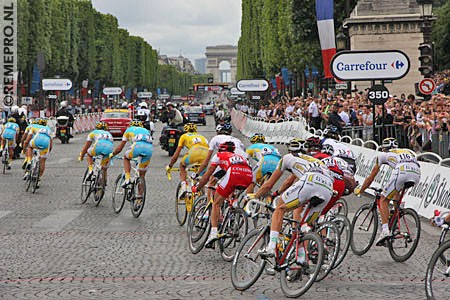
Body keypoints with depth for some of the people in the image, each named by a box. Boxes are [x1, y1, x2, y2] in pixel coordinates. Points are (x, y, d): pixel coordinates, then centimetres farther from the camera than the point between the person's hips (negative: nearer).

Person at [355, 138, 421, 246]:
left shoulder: (382, 155, 29)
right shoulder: (409, 152, 41)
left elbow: (371, 177, 31)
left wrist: (359, 191, 45)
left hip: (401, 173, -5)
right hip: (417, 175, 5)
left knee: (383, 200, 6)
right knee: (397, 189, 34)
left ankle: (385, 231, -12)